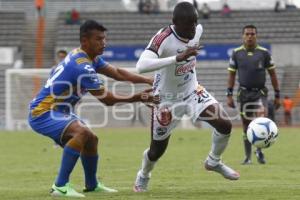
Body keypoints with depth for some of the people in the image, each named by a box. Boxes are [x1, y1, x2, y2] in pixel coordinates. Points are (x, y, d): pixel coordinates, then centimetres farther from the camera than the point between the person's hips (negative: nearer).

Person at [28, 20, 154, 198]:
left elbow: (117, 73, 8)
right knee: (82, 132, -32)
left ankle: (92, 185, 39)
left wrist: (149, 81, -1)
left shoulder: (91, 57, 5)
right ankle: (60, 186, -29)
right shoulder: (82, 66, -25)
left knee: (91, 139, 21)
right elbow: (107, 100, -20)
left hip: (58, 112, 11)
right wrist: (136, 98, -9)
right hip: (43, 114, -11)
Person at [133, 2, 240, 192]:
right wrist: (178, 58, -54)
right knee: (157, 150, 7)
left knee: (225, 125, -11)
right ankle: (143, 177, 41)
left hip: (193, 91, 5)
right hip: (167, 99, -5)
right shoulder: (164, 39, -33)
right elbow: (141, 66, -50)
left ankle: (214, 162, 18)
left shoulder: (198, 29, -14)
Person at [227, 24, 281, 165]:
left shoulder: (264, 53, 0)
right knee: (246, 125, 5)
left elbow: (272, 74, 5)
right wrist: (229, 95, 0)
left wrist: (277, 95, 4)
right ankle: (248, 157, 15)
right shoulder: (237, 53, 2)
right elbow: (231, 74, 7)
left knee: (262, 118, -25)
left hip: (260, 92, -1)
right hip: (244, 93, 1)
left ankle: (259, 150, -13)